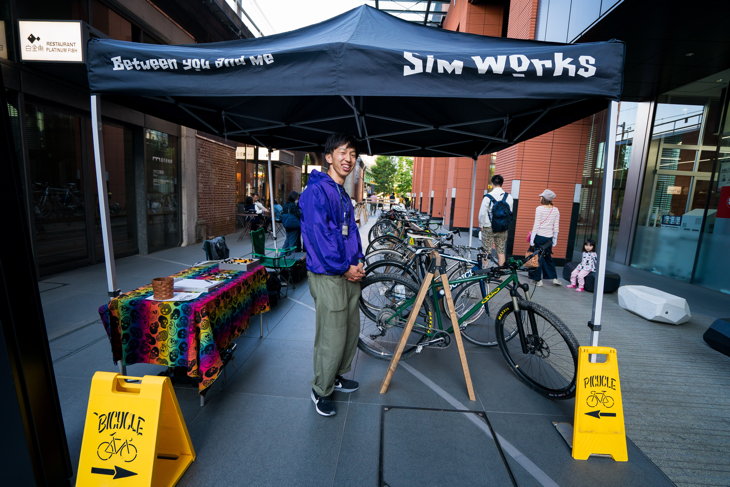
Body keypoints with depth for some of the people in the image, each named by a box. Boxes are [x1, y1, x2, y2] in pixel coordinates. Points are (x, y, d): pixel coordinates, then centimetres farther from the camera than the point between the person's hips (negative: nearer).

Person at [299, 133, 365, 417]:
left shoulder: (343, 195, 16)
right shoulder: (317, 191, -13)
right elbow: (319, 235, -21)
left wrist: (358, 263, 5)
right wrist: (344, 268, -15)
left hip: (350, 274, 9)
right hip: (328, 277, -9)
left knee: (351, 331, 19)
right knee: (332, 339, -1)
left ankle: (337, 376, 40)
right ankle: (321, 391, 23)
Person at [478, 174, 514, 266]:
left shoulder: (488, 197, -12)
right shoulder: (509, 197, -1)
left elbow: (482, 213, -10)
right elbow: (511, 213, 4)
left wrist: (481, 225, 4)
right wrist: (506, 225, 16)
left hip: (488, 228, -3)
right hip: (503, 229, 3)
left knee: (487, 251, 5)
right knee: (501, 251, 12)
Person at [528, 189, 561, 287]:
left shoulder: (539, 209, -9)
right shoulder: (556, 210, 5)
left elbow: (536, 225, -12)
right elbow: (556, 227, 7)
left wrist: (532, 239, -9)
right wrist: (554, 240, 15)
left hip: (539, 236, -5)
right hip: (549, 238, 5)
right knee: (548, 257, 20)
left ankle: (538, 280, 9)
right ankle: (554, 278, 20)